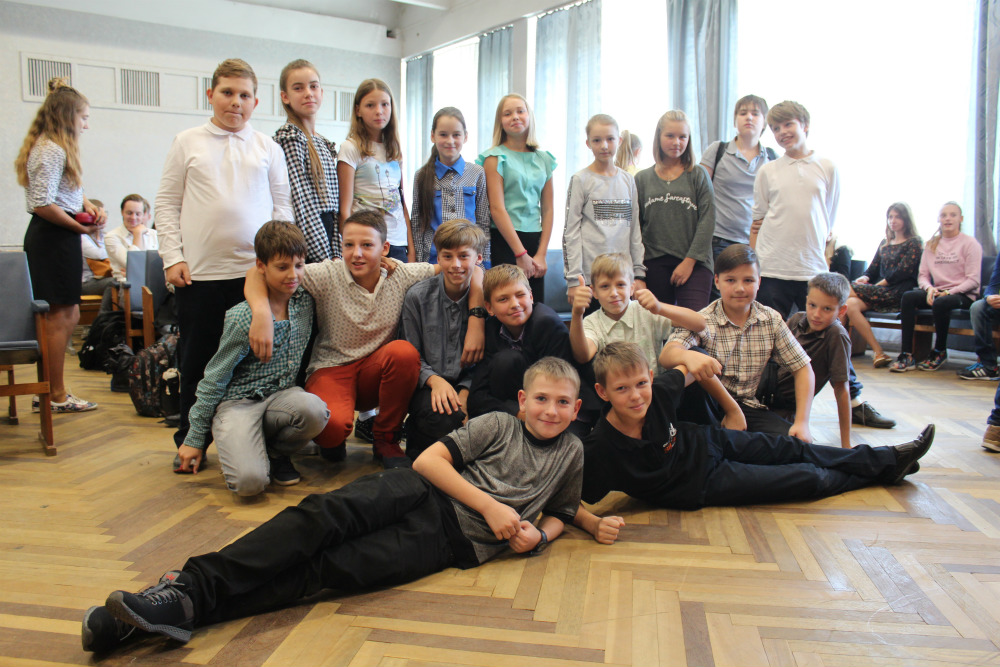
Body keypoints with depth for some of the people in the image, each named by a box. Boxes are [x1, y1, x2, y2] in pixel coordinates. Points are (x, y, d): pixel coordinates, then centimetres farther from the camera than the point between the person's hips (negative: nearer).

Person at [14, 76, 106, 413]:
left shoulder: (54, 148, 17)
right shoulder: (52, 151, -15)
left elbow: (68, 192, 26)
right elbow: (43, 205, -22)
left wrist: (89, 207, 8)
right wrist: (79, 226, -13)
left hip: (53, 238, 11)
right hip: (55, 238, -11)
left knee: (69, 315, 14)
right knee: (59, 316, -3)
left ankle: (51, 389, 20)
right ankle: (57, 395, 7)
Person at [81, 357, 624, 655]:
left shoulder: (571, 453, 17)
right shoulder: (498, 425, 10)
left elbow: (562, 510, 28)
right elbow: (429, 458, 0)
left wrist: (539, 534, 3)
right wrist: (490, 506, -7)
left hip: (456, 541, -1)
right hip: (425, 493, 1)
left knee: (332, 569, -23)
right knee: (325, 515, -29)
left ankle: (187, 608, -33)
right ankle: (192, 583, -32)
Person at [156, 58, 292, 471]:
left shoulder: (268, 148, 11)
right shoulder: (188, 143, 8)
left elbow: (282, 205, 12)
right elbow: (167, 203, 8)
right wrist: (173, 257, -2)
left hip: (256, 270, 1)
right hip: (199, 272, 0)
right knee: (196, 362, 7)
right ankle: (191, 441, 21)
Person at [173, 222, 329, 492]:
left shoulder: (305, 300, -2)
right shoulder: (242, 318, -14)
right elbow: (214, 379, -6)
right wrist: (195, 439, -2)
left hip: (281, 395, 5)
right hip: (238, 401, -4)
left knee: (314, 410, -33)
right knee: (250, 481, -28)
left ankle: (275, 452, 0)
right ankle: (238, 449, 10)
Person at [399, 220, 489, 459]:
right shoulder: (417, 296, -2)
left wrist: (465, 392, -17)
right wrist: (435, 380, -17)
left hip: (468, 383, 1)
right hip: (428, 385, -1)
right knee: (444, 416, -33)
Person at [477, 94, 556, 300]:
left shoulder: (544, 159, 12)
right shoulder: (495, 158, -1)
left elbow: (547, 210, 9)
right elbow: (497, 209, -9)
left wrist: (541, 253, -1)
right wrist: (521, 254, -13)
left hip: (535, 239, 4)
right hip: (504, 239, -4)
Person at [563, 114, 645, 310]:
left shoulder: (628, 180, 13)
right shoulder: (580, 180, 0)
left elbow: (635, 228, 15)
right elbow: (571, 231, -3)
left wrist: (639, 273, 10)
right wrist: (574, 278, -9)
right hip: (590, 275, -4)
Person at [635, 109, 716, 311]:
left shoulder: (698, 176, 6)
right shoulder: (642, 179, 11)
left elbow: (707, 221, -1)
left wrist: (689, 261, -8)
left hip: (694, 264, -2)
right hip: (654, 265, 2)